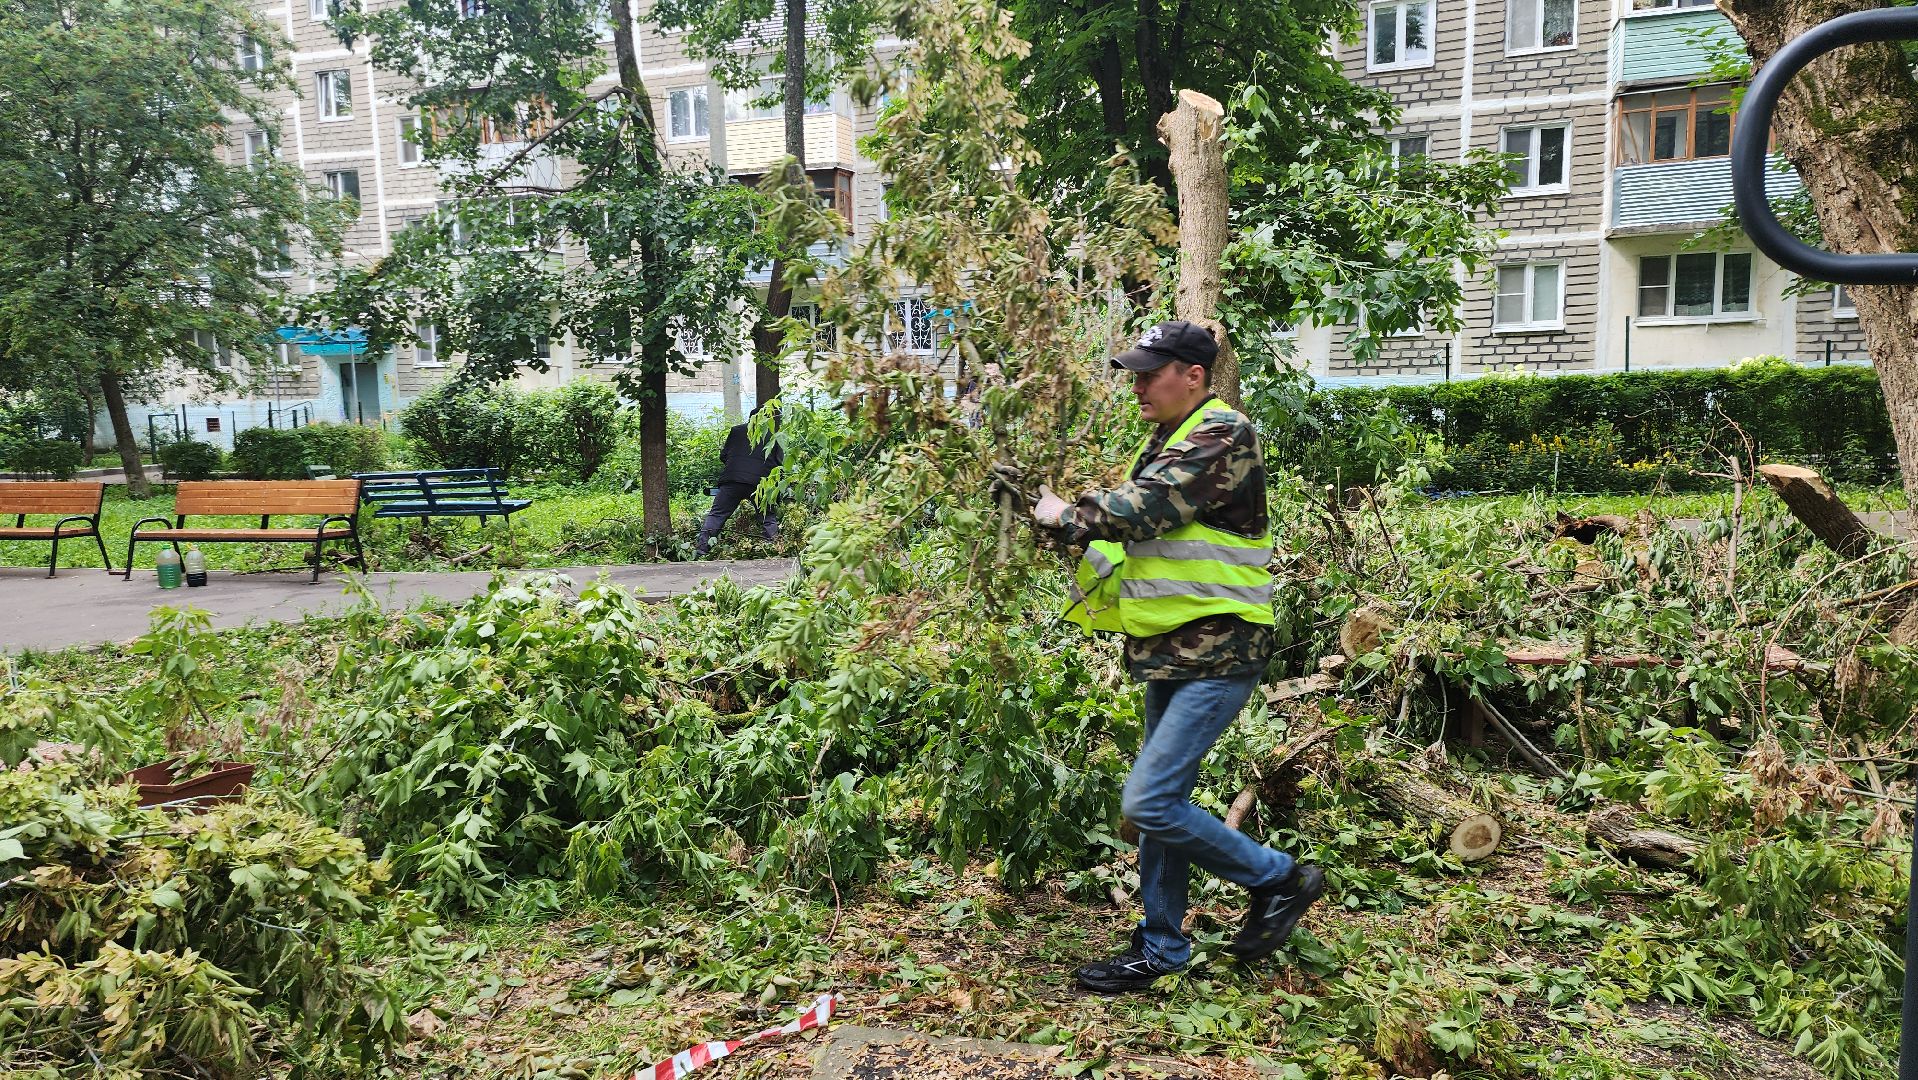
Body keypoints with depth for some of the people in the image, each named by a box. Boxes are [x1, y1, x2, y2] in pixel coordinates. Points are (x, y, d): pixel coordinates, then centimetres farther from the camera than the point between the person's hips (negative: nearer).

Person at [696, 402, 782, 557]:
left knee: (716, 514, 6)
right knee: (768, 518, 13)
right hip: (761, 482, 0)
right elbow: (781, 462, 11)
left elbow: (723, 456, 17)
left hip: (732, 480, 1)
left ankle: (701, 548, -2)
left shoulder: (736, 430, 16)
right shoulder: (774, 437, 13)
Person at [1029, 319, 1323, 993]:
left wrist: (1068, 514, -8)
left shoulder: (1224, 436, -14)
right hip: (1171, 653, 10)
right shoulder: (1167, 442, 16)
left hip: (1217, 653, -10)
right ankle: (1159, 948, 27)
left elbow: (1143, 508, -23)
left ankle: (1278, 879, 8)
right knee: (1162, 802, 14)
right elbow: (1142, 533, 19)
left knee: (1149, 804, -12)